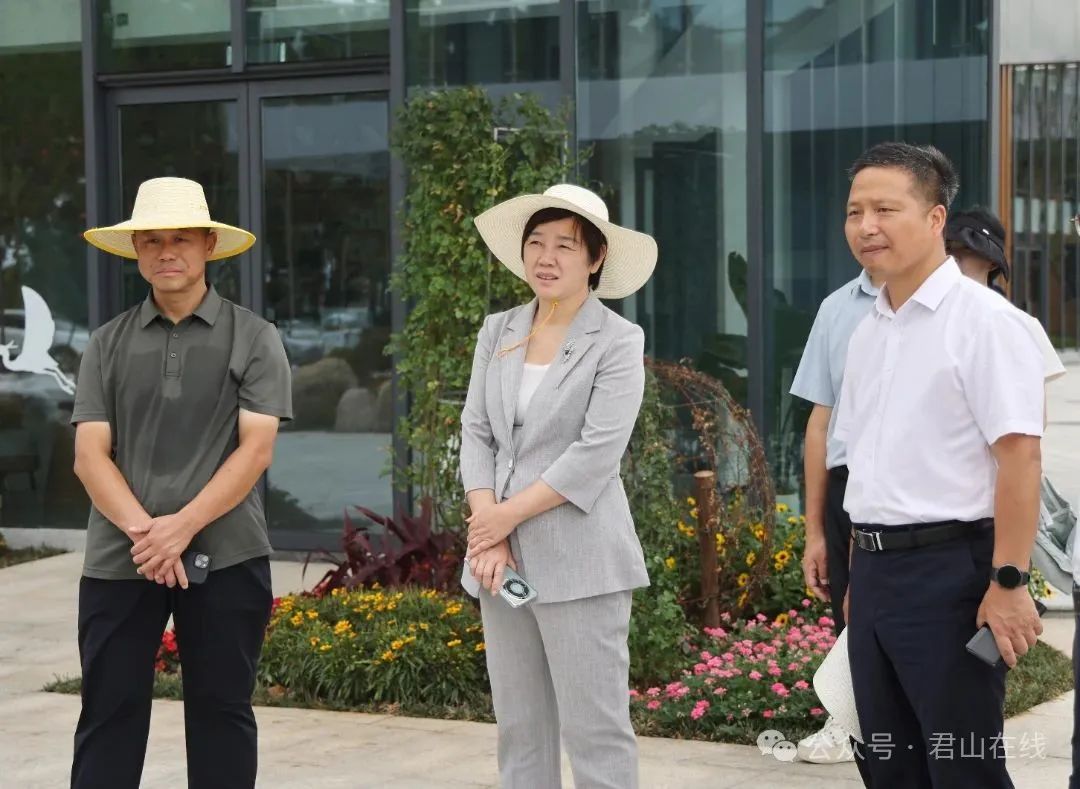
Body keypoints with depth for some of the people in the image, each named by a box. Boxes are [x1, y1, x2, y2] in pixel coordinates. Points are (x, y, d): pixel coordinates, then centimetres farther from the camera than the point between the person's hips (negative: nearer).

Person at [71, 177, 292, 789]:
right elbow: (89, 454, 1)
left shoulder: (253, 339, 3)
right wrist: (141, 529, -15)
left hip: (226, 558, -1)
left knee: (221, 715, 6)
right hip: (119, 560, 2)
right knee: (109, 717, 2)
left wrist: (183, 525, -16)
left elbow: (256, 449, -5)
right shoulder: (108, 345, 9)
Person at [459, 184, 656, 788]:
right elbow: (476, 432, 6)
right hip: (504, 555, 5)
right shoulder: (498, 332, 11)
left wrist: (508, 514, -12)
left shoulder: (619, 341, -5)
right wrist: (489, 536, -7)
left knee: (595, 727, -5)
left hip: (579, 560, -5)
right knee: (520, 726, 10)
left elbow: (597, 451, -13)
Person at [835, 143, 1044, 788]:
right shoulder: (869, 332, 14)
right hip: (875, 571, 8)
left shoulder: (983, 319, -11)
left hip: (949, 571, -8)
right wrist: (860, 575, 18)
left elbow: (1019, 454, -17)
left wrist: (1008, 582, -21)